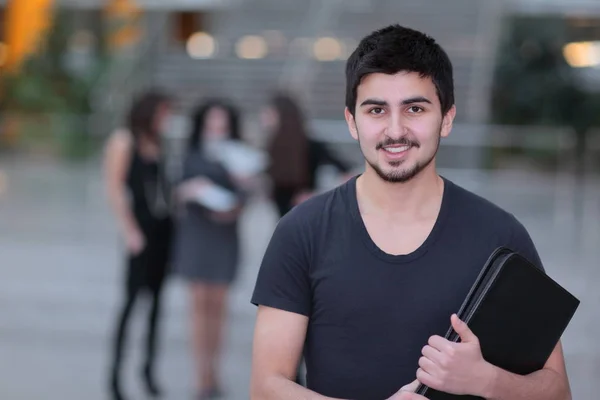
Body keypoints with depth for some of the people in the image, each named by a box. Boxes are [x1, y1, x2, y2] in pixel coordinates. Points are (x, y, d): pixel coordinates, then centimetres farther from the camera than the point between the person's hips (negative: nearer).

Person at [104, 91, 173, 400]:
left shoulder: (156, 144, 15)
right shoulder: (124, 141, -3)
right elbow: (114, 188, -8)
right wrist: (129, 230, -14)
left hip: (163, 227, 6)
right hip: (141, 228, -6)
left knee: (156, 296, 7)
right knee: (133, 296, -9)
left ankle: (149, 367, 14)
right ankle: (116, 371, -6)